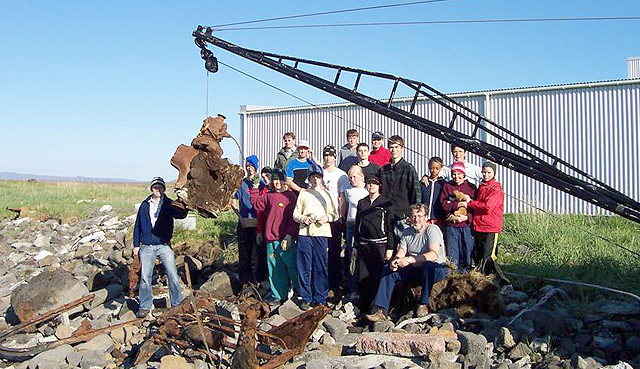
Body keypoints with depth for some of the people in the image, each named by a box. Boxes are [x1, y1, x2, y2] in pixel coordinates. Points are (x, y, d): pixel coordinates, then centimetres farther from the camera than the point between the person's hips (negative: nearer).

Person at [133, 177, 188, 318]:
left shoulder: (169, 204, 3)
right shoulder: (145, 205, 9)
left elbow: (181, 215, -16)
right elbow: (138, 225, 15)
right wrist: (136, 245, 11)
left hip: (164, 245, -1)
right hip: (146, 247, 1)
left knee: (173, 275, -4)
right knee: (145, 277, 0)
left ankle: (177, 304, 9)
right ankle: (144, 306, 14)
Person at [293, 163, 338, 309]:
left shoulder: (327, 194, 16)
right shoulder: (303, 193, 15)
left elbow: (335, 214, 15)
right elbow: (295, 214, 12)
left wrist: (327, 217, -6)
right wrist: (303, 218, -8)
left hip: (321, 233, 0)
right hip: (305, 233, 0)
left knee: (321, 267, -1)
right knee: (304, 267, -1)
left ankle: (320, 299, 9)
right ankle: (306, 298, 10)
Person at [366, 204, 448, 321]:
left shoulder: (432, 229, -13)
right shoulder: (407, 232, 9)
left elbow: (434, 255, -27)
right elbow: (401, 253, 2)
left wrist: (409, 260, -35)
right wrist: (395, 261, -23)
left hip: (436, 269, -6)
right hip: (416, 270, 6)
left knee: (428, 265, -39)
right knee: (389, 269, -10)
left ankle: (424, 304, -21)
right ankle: (381, 310, -17)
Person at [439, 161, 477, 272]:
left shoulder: (471, 187, 7)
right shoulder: (447, 186, 9)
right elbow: (443, 203, -1)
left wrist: (467, 217, -12)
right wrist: (458, 204, -13)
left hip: (466, 225, 0)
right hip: (451, 225, 0)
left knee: (467, 249, 2)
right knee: (451, 251, 1)